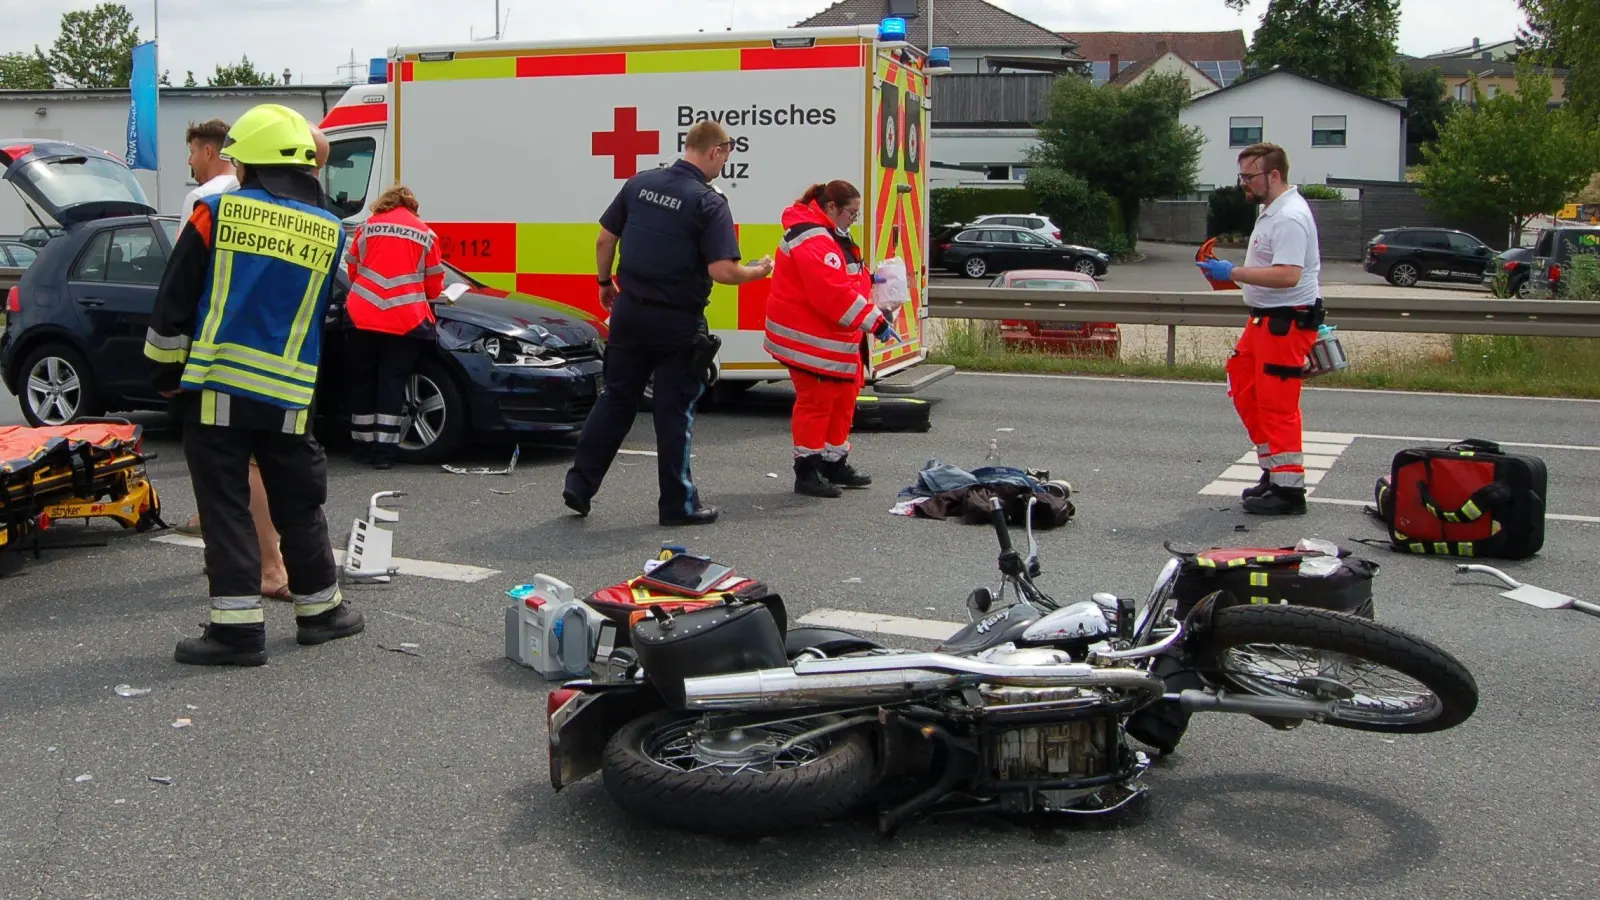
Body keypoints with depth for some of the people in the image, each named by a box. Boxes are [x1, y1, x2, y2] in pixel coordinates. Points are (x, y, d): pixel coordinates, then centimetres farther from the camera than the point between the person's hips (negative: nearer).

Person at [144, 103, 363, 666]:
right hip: (289, 395, 2)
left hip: (215, 386, -2)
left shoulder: (218, 212, -4)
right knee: (299, 505, 15)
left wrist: (167, 374, 9)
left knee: (225, 507, 3)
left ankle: (236, 625, 2)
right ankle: (319, 609, 26)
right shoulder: (329, 233, 5)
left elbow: (173, 304, -1)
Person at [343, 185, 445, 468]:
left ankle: (364, 445, 18)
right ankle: (384, 450, -3)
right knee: (392, 383, 2)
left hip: (363, 316, 1)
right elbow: (434, 287, 10)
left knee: (363, 380, 13)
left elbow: (353, 272, 17)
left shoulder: (366, 226, 10)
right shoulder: (426, 234, 7)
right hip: (405, 320, -1)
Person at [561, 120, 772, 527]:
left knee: (616, 399, 15)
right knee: (675, 411, 4)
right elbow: (722, 271, -19)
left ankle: (579, 484, 16)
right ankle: (678, 504, 12)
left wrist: (606, 284, 21)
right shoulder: (709, 203, -13)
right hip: (677, 322, -5)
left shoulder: (639, 183, 3)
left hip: (630, 311, 5)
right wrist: (759, 271, -1)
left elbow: (604, 240, 7)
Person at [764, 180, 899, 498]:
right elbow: (833, 294, -30)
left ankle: (835, 464, 28)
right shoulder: (812, 242, -21)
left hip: (833, 337, 11)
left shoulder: (830, 236, 16)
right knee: (815, 401, -6)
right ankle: (807, 472, 3)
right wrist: (874, 322, -28)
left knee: (843, 397, 16)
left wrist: (866, 278, 9)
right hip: (810, 339, -11)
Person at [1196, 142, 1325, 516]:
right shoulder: (1273, 210, 15)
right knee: (1245, 391, 16)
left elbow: (1288, 275, -30)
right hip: (1266, 318, 11)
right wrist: (1232, 274, 14)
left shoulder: (1289, 217, -19)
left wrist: (1234, 272, -26)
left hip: (1286, 322, -11)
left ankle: (1288, 490, -2)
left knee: (1277, 405, -8)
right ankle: (1275, 471, 24)